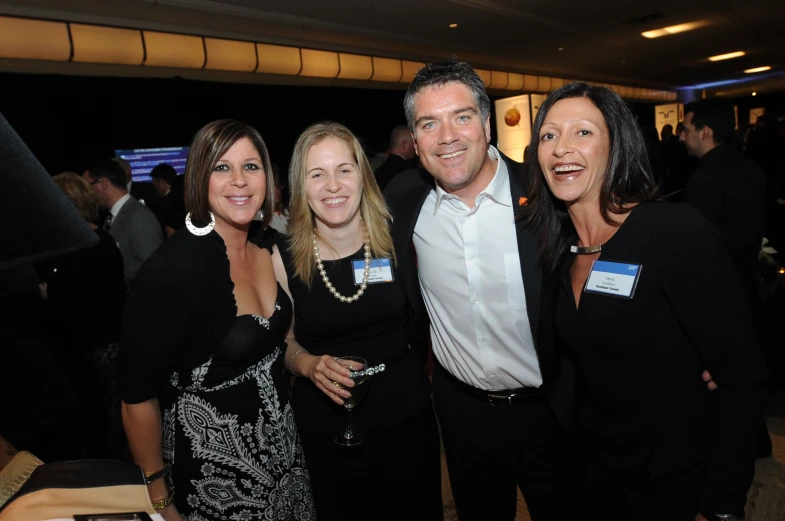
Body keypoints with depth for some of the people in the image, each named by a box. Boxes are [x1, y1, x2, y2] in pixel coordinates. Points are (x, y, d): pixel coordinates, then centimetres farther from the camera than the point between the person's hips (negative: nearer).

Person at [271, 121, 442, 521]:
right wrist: (309, 365, -19)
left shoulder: (396, 237, -11)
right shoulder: (283, 257, -12)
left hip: (405, 414, 1)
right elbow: (286, 340, 0)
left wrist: (412, 374, -1)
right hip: (325, 427, -1)